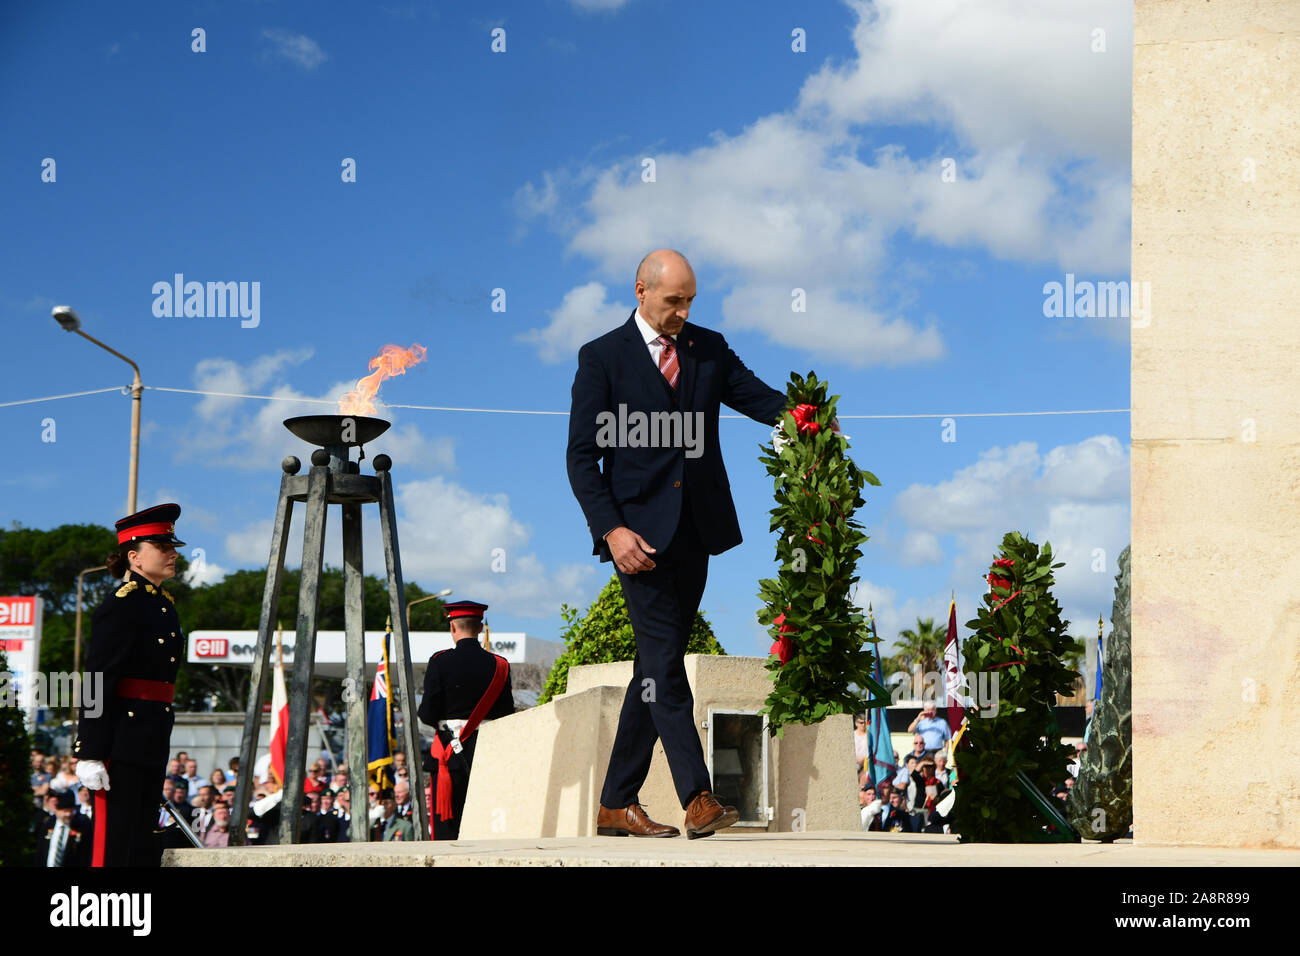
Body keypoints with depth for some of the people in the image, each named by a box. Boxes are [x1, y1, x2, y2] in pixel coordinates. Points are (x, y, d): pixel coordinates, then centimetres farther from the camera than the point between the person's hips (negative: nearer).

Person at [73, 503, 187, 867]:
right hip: (122, 738, -9)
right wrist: (90, 753, -21)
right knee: (114, 847, -7)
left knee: (144, 849, 11)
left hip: (152, 741, 9)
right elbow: (97, 682, -16)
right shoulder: (121, 604, -11)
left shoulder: (164, 604, 16)